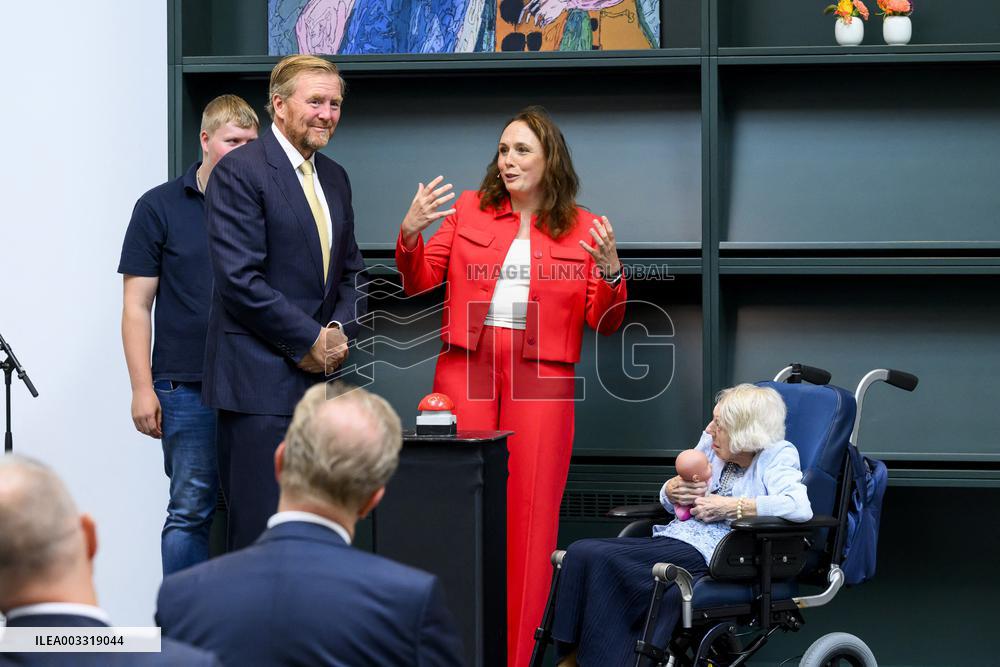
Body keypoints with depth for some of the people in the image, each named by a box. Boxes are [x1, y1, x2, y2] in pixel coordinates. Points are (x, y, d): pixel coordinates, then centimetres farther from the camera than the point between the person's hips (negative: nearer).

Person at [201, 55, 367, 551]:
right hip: (259, 379, -8)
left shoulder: (333, 177, 17)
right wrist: (309, 340, -12)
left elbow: (350, 272, 22)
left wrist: (341, 330, 1)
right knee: (260, 530, -8)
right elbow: (240, 279, -16)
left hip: (318, 377, 8)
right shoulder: (240, 172, -8)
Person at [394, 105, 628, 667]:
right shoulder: (469, 210, 10)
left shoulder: (583, 229, 7)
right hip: (466, 369, 1)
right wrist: (410, 235, -8)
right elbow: (419, 283, 10)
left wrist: (610, 271, -13)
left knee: (529, 515, -1)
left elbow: (605, 324, 5)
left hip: (540, 380, -1)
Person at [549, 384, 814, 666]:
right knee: (580, 552, -16)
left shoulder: (777, 455, -4)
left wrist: (729, 507, -17)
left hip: (710, 552, -8)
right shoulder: (710, 443, 15)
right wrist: (673, 490, 1)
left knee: (602, 559, -25)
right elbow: (669, 502, 28)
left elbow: (800, 507, -24)